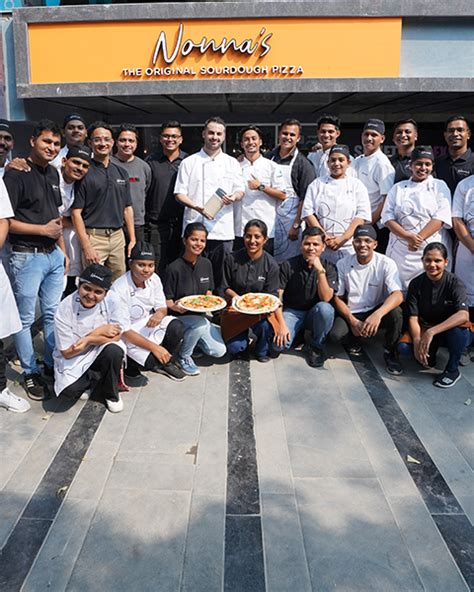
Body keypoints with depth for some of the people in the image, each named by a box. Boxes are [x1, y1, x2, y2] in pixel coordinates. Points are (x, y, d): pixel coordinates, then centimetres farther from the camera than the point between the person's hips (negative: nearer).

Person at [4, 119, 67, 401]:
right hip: (27, 257, -7)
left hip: (54, 255, 7)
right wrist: (42, 229, -15)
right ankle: (31, 372, 18)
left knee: (53, 313, 15)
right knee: (25, 319, 4)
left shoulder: (53, 173, 12)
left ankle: (53, 364, 29)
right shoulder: (16, 174, -11)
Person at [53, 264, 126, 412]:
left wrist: (89, 339, -28)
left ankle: (110, 394, -2)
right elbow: (67, 352, -15)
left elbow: (117, 335, -12)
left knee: (114, 350, -32)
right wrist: (99, 332, -20)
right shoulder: (64, 309, -20)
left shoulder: (110, 301, -15)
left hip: (100, 352, 2)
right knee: (68, 389, -28)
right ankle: (86, 381, 12)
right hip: (74, 357, -2)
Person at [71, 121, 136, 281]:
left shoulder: (121, 172, 12)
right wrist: (86, 246, -13)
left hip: (118, 236, 5)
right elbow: (76, 212, -7)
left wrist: (132, 239, 9)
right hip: (93, 237, -5)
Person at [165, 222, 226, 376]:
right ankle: (184, 356, -9)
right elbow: (167, 299, -11)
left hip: (200, 315, 6)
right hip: (179, 317, -6)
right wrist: (175, 307, -32)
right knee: (200, 324, -38)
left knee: (219, 351, -9)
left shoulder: (206, 264, 2)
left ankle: (189, 341, 19)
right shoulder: (174, 268, -16)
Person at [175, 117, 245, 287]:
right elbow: (180, 193, 4)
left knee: (220, 276, 4)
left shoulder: (232, 163, 13)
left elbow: (240, 191, 12)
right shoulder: (189, 162, 8)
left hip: (223, 230, 1)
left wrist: (233, 197, -13)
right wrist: (197, 207, -15)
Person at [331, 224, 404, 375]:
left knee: (396, 312, -33)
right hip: (351, 314, 1)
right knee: (336, 334, -29)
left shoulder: (386, 264, -13)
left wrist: (378, 314, -44)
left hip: (376, 312, 0)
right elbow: (337, 297, -3)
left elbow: (398, 295, -26)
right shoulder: (343, 264, -7)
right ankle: (354, 339, 10)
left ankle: (390, 351, -4)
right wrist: (353, 321, -18)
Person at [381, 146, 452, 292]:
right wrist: (408, 237, -12)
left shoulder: (440, 186, 10)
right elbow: (388, 217, 3)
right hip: (401, 251, 2)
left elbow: (440, 218, -4)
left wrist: (418, 239, -15)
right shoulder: (398, 188, 14)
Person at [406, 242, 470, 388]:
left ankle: (452, 370, -11)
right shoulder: (416, 283, -11)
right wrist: (417, 341, -34)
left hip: (452, 332, -3)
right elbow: (413, 317, -15)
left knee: (456, 326, -36)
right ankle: (429, 357, 14)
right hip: (425, 329, 3)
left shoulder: (455, 283, -20)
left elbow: (464, 315, -36)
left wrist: (431, 332, -44)